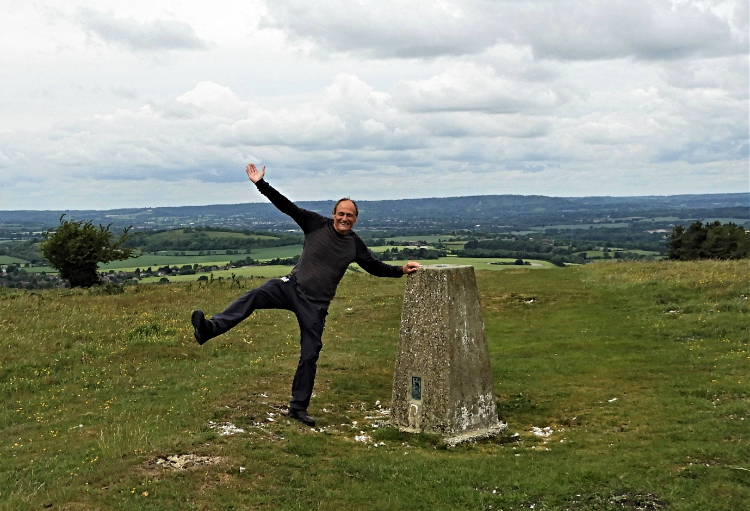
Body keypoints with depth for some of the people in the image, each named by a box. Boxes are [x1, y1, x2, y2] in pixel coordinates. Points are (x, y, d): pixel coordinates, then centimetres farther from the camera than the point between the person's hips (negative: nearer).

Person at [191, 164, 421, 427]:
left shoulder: (355, 245, 5)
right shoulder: (316, 224, -1)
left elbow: (375, 267, 15)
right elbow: (286, 205, -5)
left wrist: (401, 269, 1)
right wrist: (260, 183, -11)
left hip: (316, 304, 1)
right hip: (292, 285, -1)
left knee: (310, 356, 1)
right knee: (255, 295, -30)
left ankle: (299, 407, 14)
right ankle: (209, 328, -44)